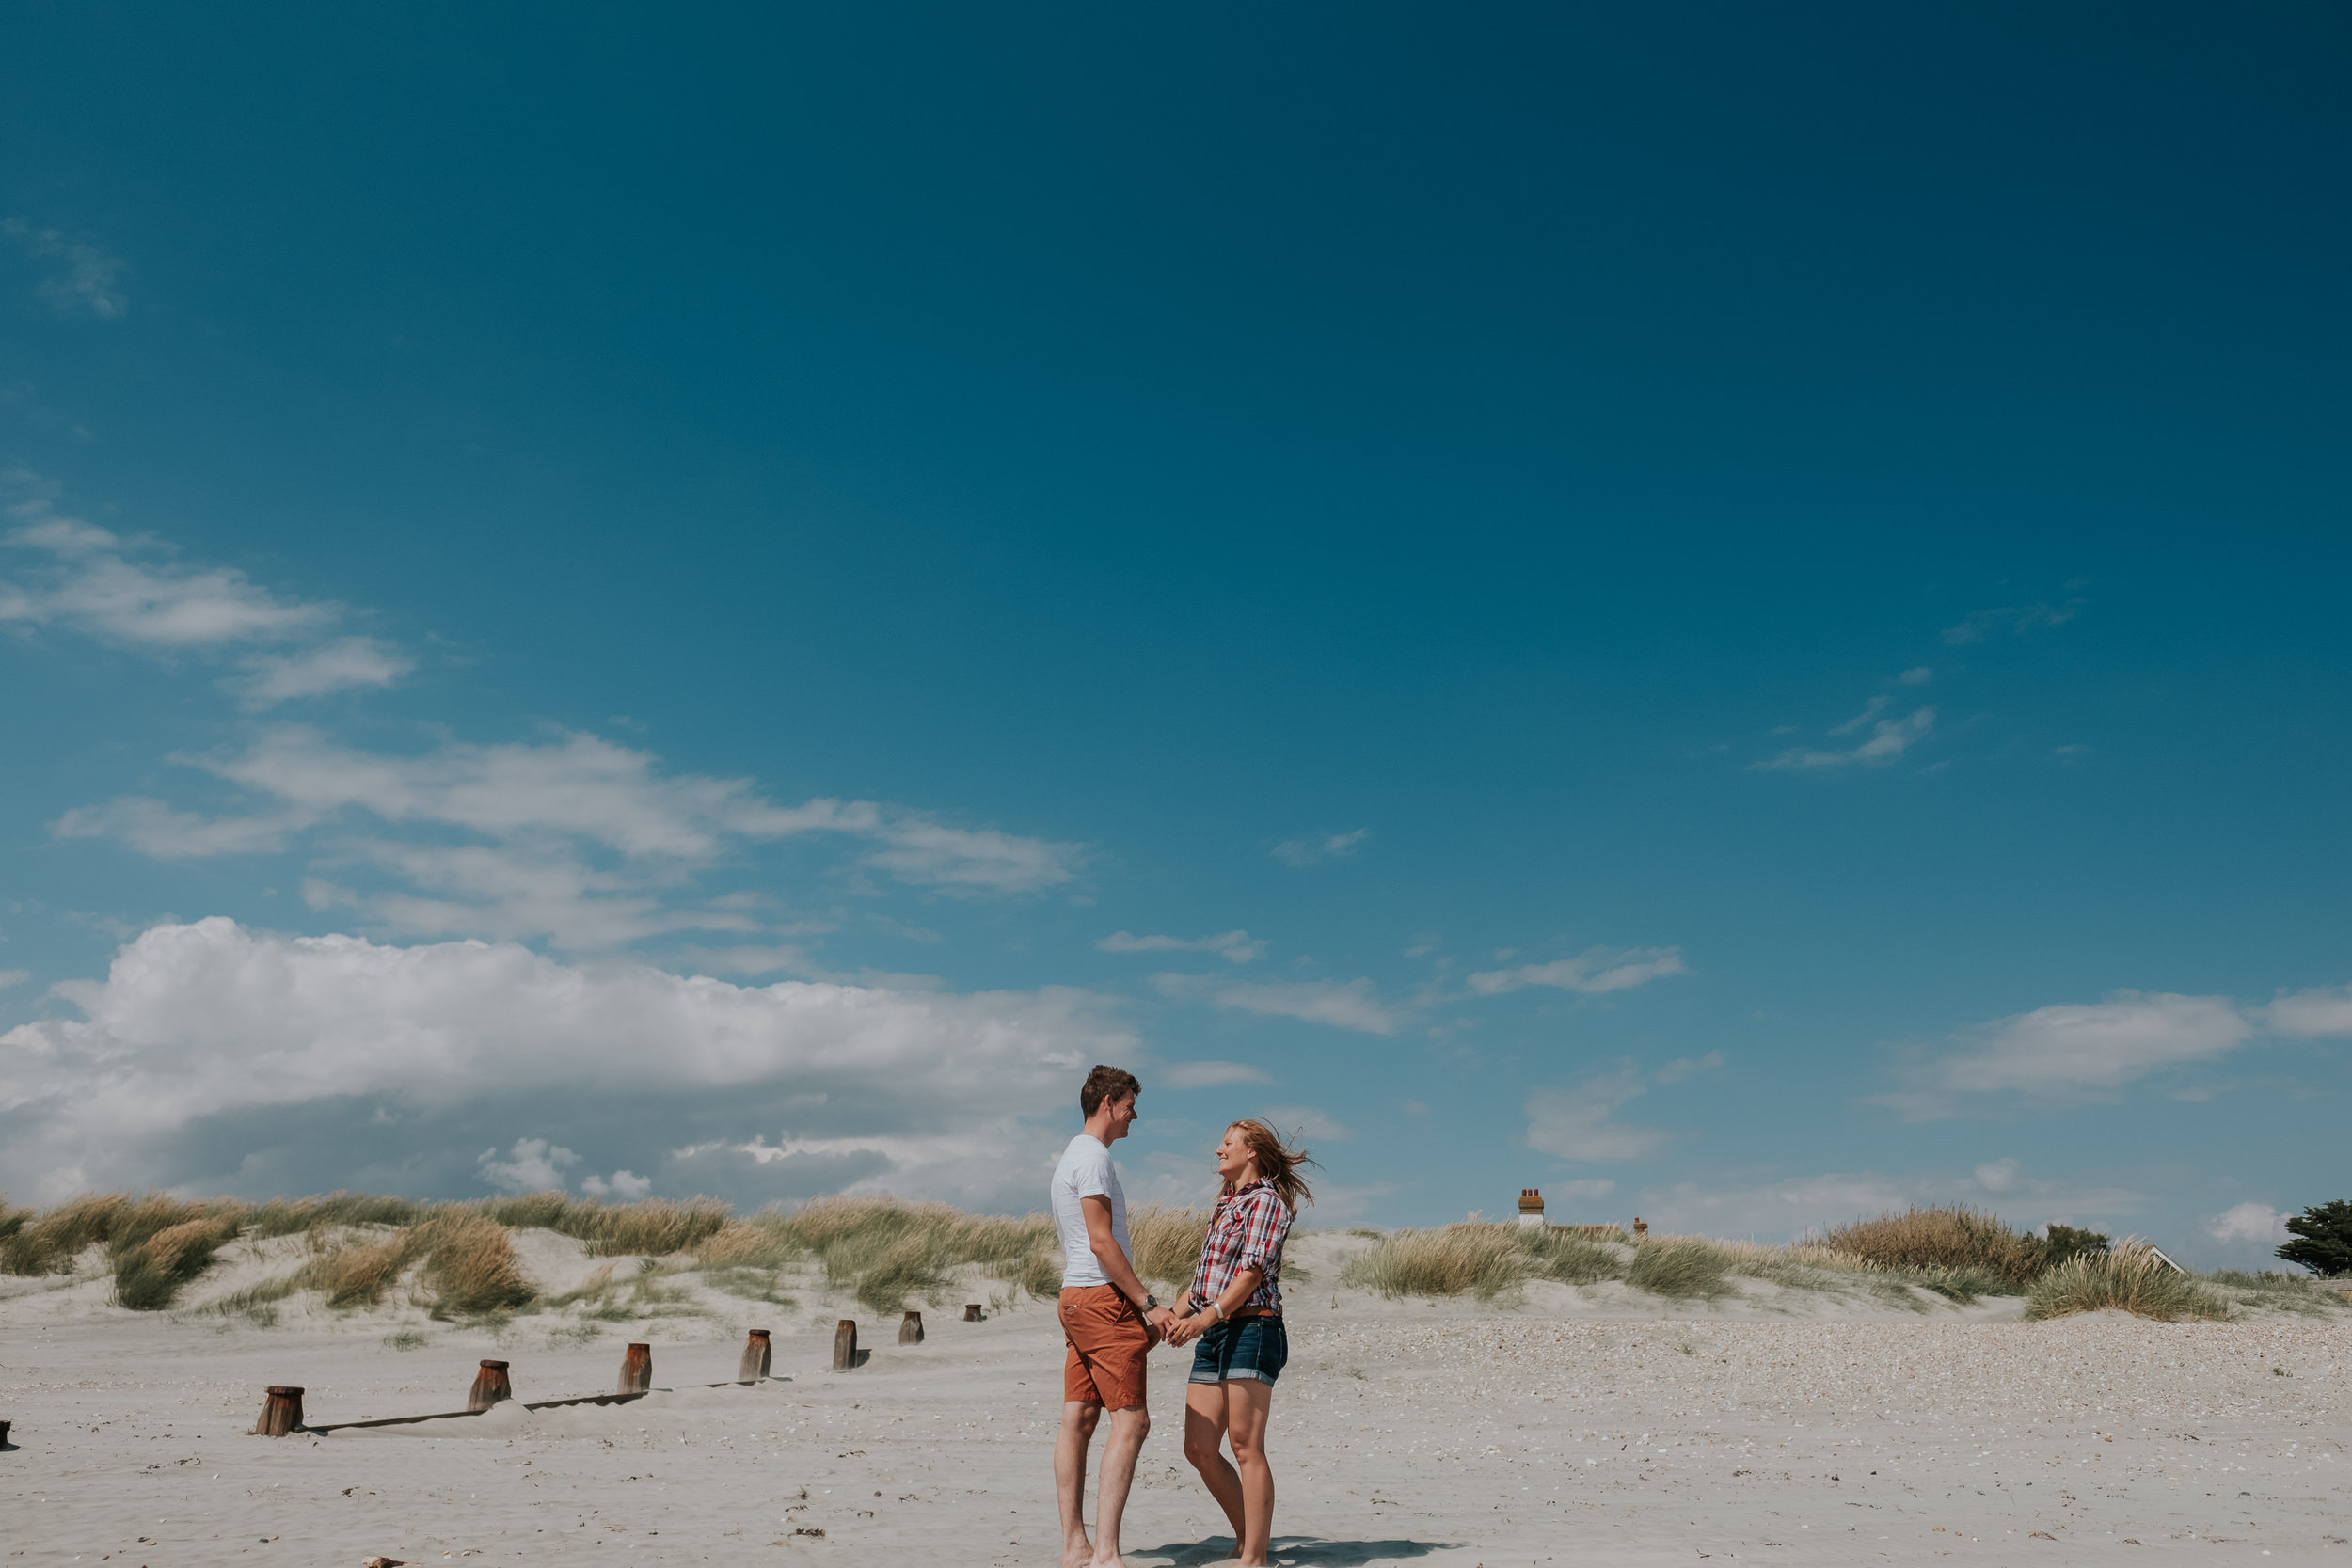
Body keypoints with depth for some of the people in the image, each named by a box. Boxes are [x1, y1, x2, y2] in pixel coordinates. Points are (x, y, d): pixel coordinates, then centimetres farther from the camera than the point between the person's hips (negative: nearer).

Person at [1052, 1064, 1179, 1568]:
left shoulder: (1071, 1157, 21)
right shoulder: (1093, 1156, -10)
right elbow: (1101, 1242, -18)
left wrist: (1141, 1311, 20)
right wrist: (1149, 1304, -15)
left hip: (1076, 1298, 10)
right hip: (1103, 1298, -10)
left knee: (1077, 1420, 7)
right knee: (1131, 1421, -10)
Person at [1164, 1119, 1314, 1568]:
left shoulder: (1266, 1200, -4)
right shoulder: (1225, 1206, 22)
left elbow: (1253, 1270, -14)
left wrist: (1206, 1316, -23)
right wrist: (1171, 1319, 17)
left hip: (1251, 1330, -9)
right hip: (1214, 1338, 9)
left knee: (1246, 1446, -8)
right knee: (1198, 1449, 5)